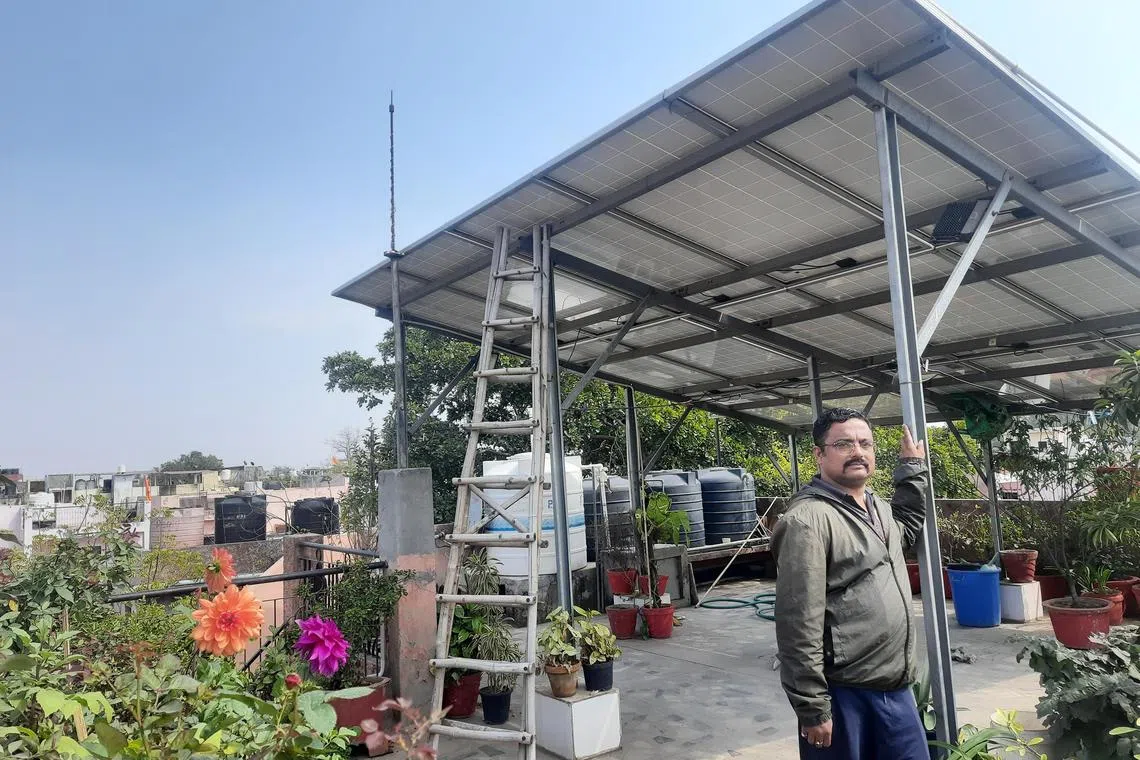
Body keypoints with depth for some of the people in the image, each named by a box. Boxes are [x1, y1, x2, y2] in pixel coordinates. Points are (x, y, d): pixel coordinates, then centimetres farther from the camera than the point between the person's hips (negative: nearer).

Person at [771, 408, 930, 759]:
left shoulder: (876, 507, 10)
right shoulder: (809, 519, -19)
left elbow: (906, 528, 35)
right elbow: (798, 624, -21)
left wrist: (912, 467, 28)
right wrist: (812, 708, -20)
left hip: (895, 687, 8)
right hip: (843, 693, -8)